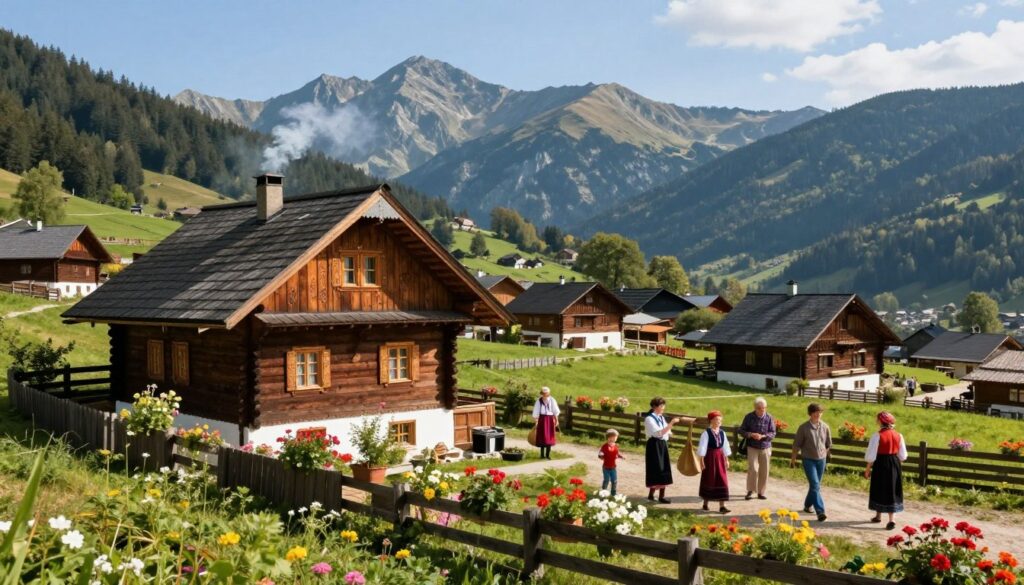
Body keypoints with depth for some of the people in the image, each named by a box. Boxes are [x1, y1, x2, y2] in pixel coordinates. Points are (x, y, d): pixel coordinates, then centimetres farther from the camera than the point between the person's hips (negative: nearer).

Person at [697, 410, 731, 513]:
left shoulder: (722, 433, 5)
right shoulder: (706, 433, -11)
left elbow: (725, 447, 12)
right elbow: (702, 448, -11)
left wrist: (726, 460, 12)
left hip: (720, 458, 5)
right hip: (709, 458, -4)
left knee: (722, 480, -1)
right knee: (708, 480, 7)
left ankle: (722, 506, 0)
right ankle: (705, 503, 25)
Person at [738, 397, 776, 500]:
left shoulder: (769, 418, -3)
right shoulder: (749, 417, -4)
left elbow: (773, 433, 0)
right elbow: (741, 430, 1)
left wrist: (763, 436, -19)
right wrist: (751, 434, -18)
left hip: (765, 448, 2)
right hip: (752, 448, -2)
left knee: (764, 471, 5)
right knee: (753, 469, -10)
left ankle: (761, 492, 18)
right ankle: (750, 491, 2)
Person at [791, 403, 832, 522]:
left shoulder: (825, 427, -1)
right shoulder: (804, 427, -9)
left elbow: (828, 444, 13)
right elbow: (797, 444, 0)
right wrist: (793, 458, 6)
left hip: (821, 460, 4)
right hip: (808, 460, -4)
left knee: (815, 485, 14)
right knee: (815, 485, -12)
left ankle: (807, 505, 33)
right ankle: (820, 511, -18)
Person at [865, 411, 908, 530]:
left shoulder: (877, 436, -13)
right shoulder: (898, 436, 2)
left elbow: (871, 455, -10)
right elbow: (902, 456, 8)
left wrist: (868, 469, 0)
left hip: (881, 464, -4)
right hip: (895, 464, 4)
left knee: (879, 489, 12)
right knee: (892, 490, 8)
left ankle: (878, 516, 26)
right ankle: (891, 520, 1)